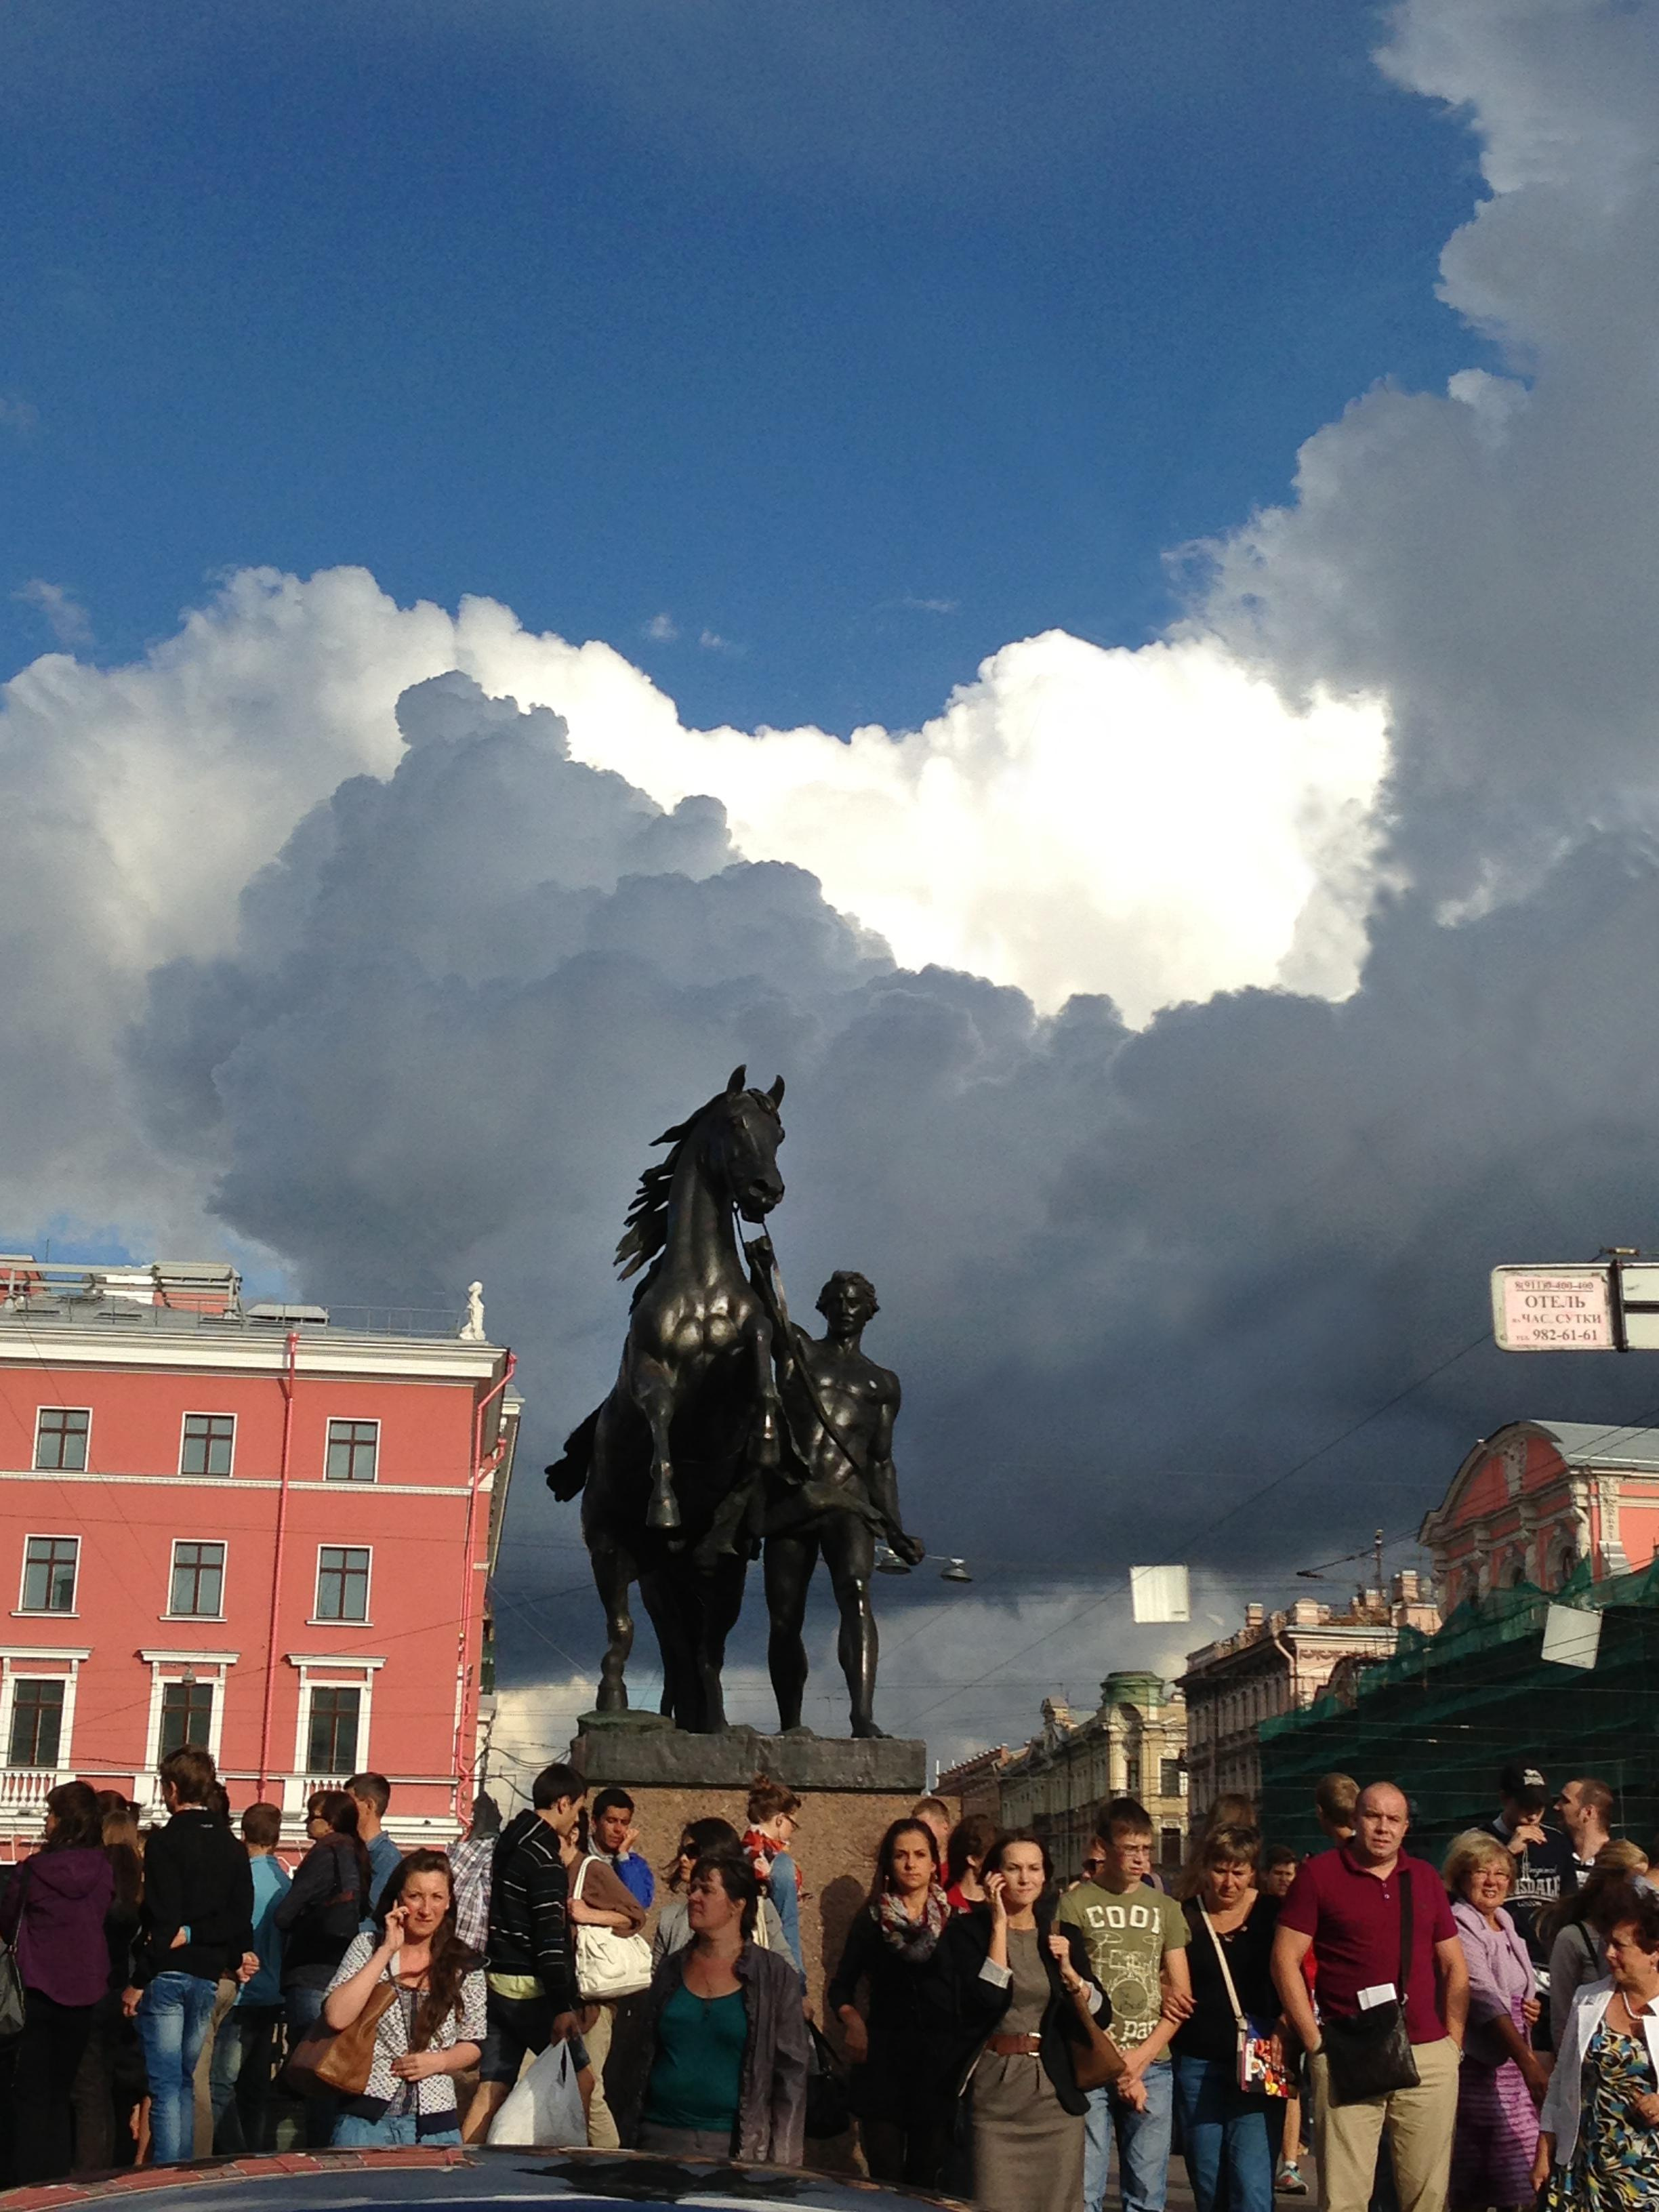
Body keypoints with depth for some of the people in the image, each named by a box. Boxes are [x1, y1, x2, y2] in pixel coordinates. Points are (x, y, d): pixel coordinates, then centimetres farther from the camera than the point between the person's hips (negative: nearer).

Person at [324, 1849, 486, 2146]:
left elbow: (473, 2044, 12)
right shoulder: (367, 1947, 2)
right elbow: (336, 2017, -13)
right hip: (367, 2117, -1)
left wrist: (439, 2061, -9)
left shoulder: (464, 1966, 5)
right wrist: (387, 1950, -12)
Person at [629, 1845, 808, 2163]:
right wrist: (629, 2135, 8)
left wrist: (781, 2163, -8)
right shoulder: (672, 1969, 11)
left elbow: (791, 2073, -2)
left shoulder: (775, 1976, 0)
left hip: (735, 2146, -3)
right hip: (660, 2137, 3)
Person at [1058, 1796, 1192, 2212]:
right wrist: (1115, 2066, -7)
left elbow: (1181, 1994, 11)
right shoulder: (1074, 1904, 1)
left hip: (1152, 2066, 3)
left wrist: (1140, 2058, -3)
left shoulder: (1165, 1909, 13)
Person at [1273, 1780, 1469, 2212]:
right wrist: (1314, 2041, -8)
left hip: (1429, 2056, 4)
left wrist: (1453, 2043, 8)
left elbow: (1454, 1966, 17)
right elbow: (1286, 1959, -3)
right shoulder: (1319, 1873, 1)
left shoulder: (1425, 1877, 14)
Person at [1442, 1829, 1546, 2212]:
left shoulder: (1505, 1923, 14)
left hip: (1513, 2063, 8)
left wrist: (1531, 2008, 6)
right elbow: (1485, 1996, -23)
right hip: (1481, 2065, -8)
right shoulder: (1458, 1926, -12)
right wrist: (1528, 2062, -31)